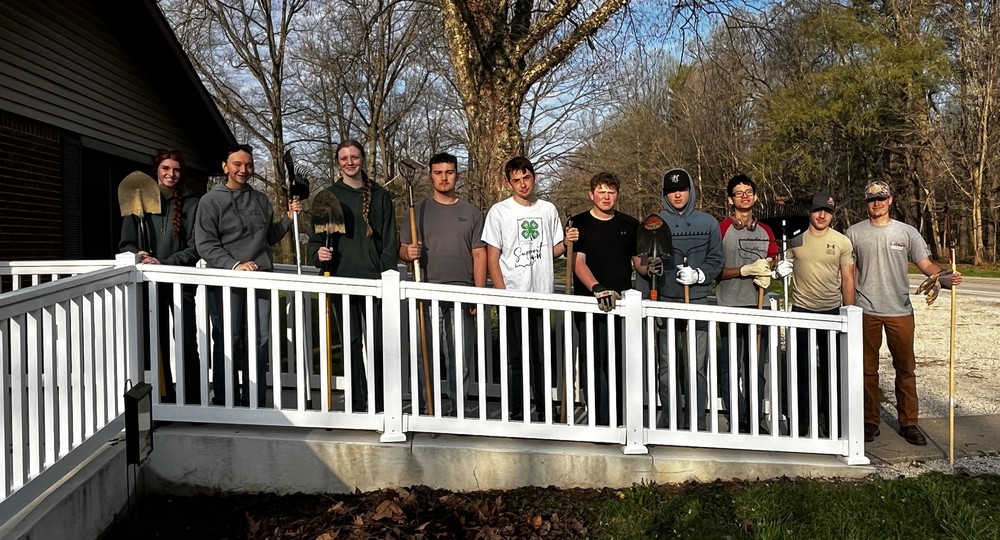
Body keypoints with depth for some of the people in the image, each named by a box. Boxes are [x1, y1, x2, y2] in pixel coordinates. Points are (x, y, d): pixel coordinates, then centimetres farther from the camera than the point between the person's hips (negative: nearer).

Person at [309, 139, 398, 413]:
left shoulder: (380, 195, 9)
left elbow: (390, 239, 7)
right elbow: (316, 237, 12)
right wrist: (318, 253, -10)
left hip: (374, 278, -1)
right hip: (342, 278, 1)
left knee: (377, 343, -3)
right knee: (352, 343, 5)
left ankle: (380, 402, 7)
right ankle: (357, 402, 13)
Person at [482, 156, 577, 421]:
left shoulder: (548, 209, 10)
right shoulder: (499, 211, -1)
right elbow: (492, 258, -3)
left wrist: (567, 242, -5)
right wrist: (503, 294, -11)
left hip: (543, 294, 3)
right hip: (513, 295, -3)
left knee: (543, 355, 11)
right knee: (516, 357, 4)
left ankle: (544, 407, 25)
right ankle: (516, 411, 14)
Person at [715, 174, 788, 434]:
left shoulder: (765, 231, 14)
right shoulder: (721, 229, -3)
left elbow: (772, 267, 20)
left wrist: (768, 275, -2)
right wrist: (745, 270, -18)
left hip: (758, 306, 5)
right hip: (730, 306, -5)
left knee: (758, 367, 9)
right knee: (732, 367, -1)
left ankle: (756, 420, 18)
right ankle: (739, 422, 7)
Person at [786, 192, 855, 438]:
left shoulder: (843, 242, 1)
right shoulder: (795, 239, 1)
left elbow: (847, 280, 4)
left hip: (832, 311, 0)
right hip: (802, 310, 0)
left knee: (831, 369, 7)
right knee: (802, 368, 7)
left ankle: (829, 420, 19)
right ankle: (801, 420, 18)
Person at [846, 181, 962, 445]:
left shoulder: (907, 232, 4)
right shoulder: (854, 233, 3)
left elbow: (926, 264, -2)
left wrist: (944, 278, -23)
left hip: (900, 311, 1)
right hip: (866, 311, 0)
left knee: (906, 368, 6)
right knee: (868, 369, 8)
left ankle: (908, 423, 17)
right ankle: (870, 422, 18)